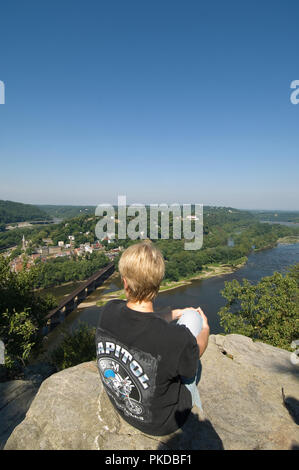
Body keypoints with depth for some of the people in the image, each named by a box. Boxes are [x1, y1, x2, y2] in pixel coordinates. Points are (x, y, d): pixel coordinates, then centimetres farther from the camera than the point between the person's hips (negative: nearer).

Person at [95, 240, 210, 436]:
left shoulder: (108, 311, -23)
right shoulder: (177, 339, -37)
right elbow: (196, 352, -13)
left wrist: (175, 313, 9)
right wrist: (205, 328, 8)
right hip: (162, 422, -4)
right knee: (193, 317, 5)